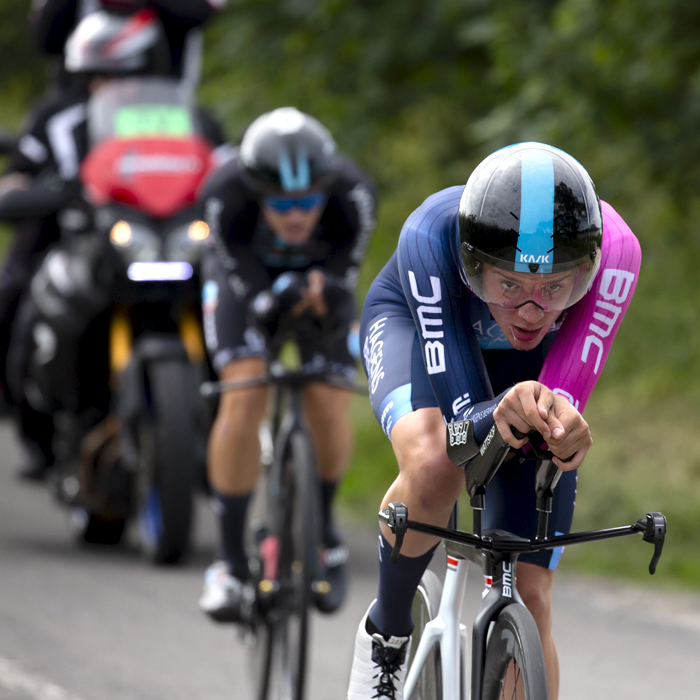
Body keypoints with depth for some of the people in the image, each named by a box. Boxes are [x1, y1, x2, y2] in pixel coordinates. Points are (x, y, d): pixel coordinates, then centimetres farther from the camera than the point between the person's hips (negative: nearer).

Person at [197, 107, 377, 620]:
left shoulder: (353, 194, -37)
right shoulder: (225, 195, -38)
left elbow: (345, 273, -25)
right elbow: (249, 285, -28)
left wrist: (325, 292, -50)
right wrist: (287, 297, -50)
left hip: (320, 274, 1)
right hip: (246, 274, -1)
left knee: (330, 413, -11)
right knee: (244, 400, -19)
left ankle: (323, 525, 20)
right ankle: (231, 562, -8)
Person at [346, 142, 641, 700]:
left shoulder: (615, 251, -39)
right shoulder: (431, 236, -42)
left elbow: (566, 395, -37)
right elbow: (459, 422, -42)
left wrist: (564, 430, -62)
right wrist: (505, 411, -65)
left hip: (531, 367, 2)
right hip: (417, 323, -2)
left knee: (529, 601, -6)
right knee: (434, 468, -36)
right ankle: (387, 633, -8)